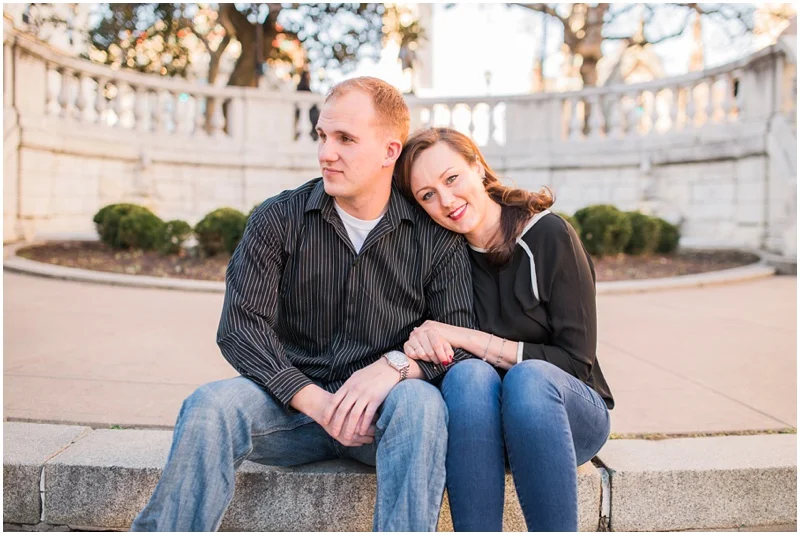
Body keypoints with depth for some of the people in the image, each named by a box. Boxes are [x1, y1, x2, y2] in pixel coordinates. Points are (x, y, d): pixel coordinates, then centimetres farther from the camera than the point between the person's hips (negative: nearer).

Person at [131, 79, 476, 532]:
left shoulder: (435, 237, -1)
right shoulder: (279, 220, 0)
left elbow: (461, 340, -4)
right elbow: (241, 327, -7)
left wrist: (397, 365, -25)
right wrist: (314, 400, -20)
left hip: (382, 412, 0)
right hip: (295, 402, 1)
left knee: (420, 403, -34)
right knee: (210, 405, -27)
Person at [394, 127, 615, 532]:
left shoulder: (548, 235, -11)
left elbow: (576, 362, -12)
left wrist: (468, 339, -18)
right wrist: (417, 347, -24)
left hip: (569, 412, -1)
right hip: (479, 423, 2)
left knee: (530, 377, -35)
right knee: (468, 374, -32)